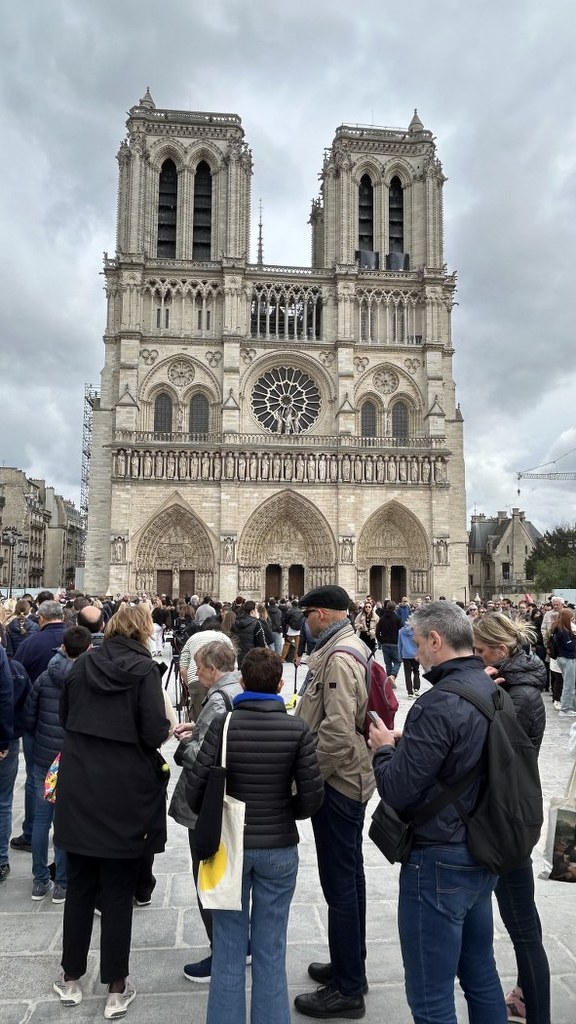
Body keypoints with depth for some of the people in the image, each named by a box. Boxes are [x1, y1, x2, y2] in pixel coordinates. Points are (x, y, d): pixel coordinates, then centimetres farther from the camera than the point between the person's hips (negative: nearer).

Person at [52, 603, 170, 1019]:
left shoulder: (81, 664, 0)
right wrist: (168, 727, 2)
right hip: (125, 796, -4)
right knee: (118, 893, 10)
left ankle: (71, 978, 34)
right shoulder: (145, 669, -14)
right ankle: (117, 990, 23)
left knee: (79, 887, 19)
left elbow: (64, 718, 11)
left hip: (79, 790, 4)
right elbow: (155, 733, -18)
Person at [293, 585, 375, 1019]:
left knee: (340, 885, 3)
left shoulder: (339, 658, -22)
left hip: (337, 782, -10)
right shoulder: (350, 647, 9)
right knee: (350, 876, 21)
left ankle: (347, 990, 18)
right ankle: (351, 965, 38)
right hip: (349, 778, 10)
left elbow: (337, 732, -29)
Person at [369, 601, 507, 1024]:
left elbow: (397, 791, -24)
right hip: (483, 854, 9)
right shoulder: (491, 690, 1)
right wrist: (408, 743, 6)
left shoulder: (439, 704, -26)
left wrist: (385, 747, -6)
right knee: (481, 974, 25)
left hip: (440, 861, -9)